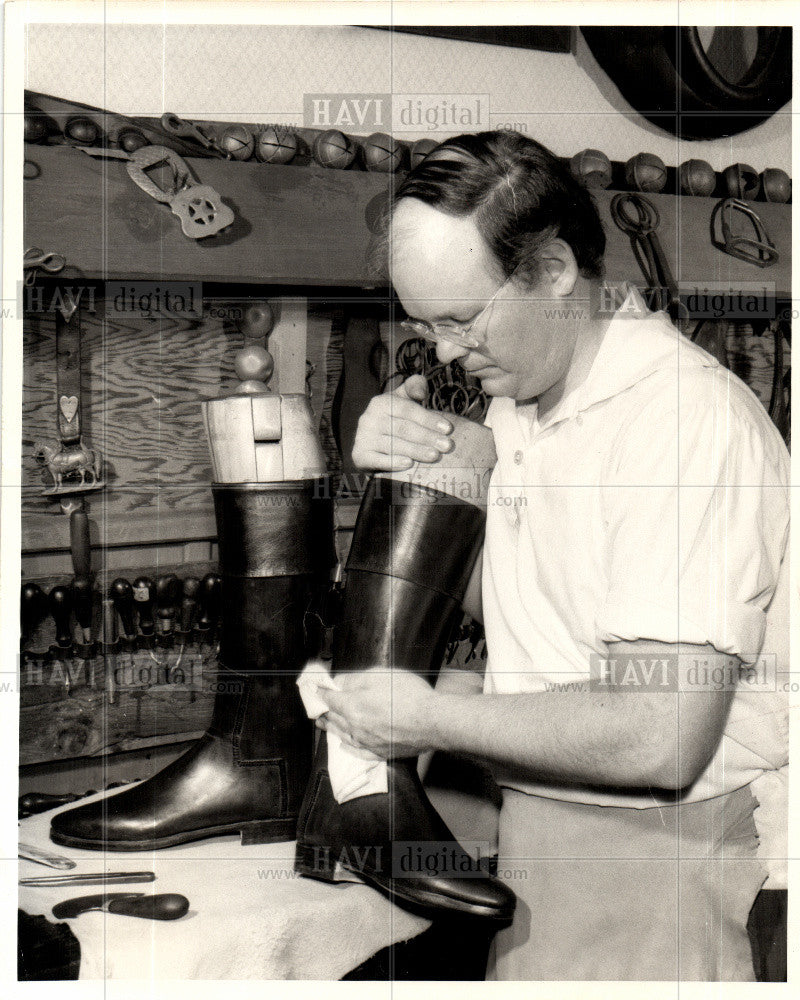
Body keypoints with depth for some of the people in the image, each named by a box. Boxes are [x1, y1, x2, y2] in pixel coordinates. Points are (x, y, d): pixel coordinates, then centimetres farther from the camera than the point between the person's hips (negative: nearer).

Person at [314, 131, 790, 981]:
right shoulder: (515, 402, 6)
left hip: (654, 857, -7)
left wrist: (430, 719, -18)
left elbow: (662, 738, -29)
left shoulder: (687, 415, -23)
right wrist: (406, 480, -5)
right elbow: (470, 597, 14)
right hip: (532, 836, 7)